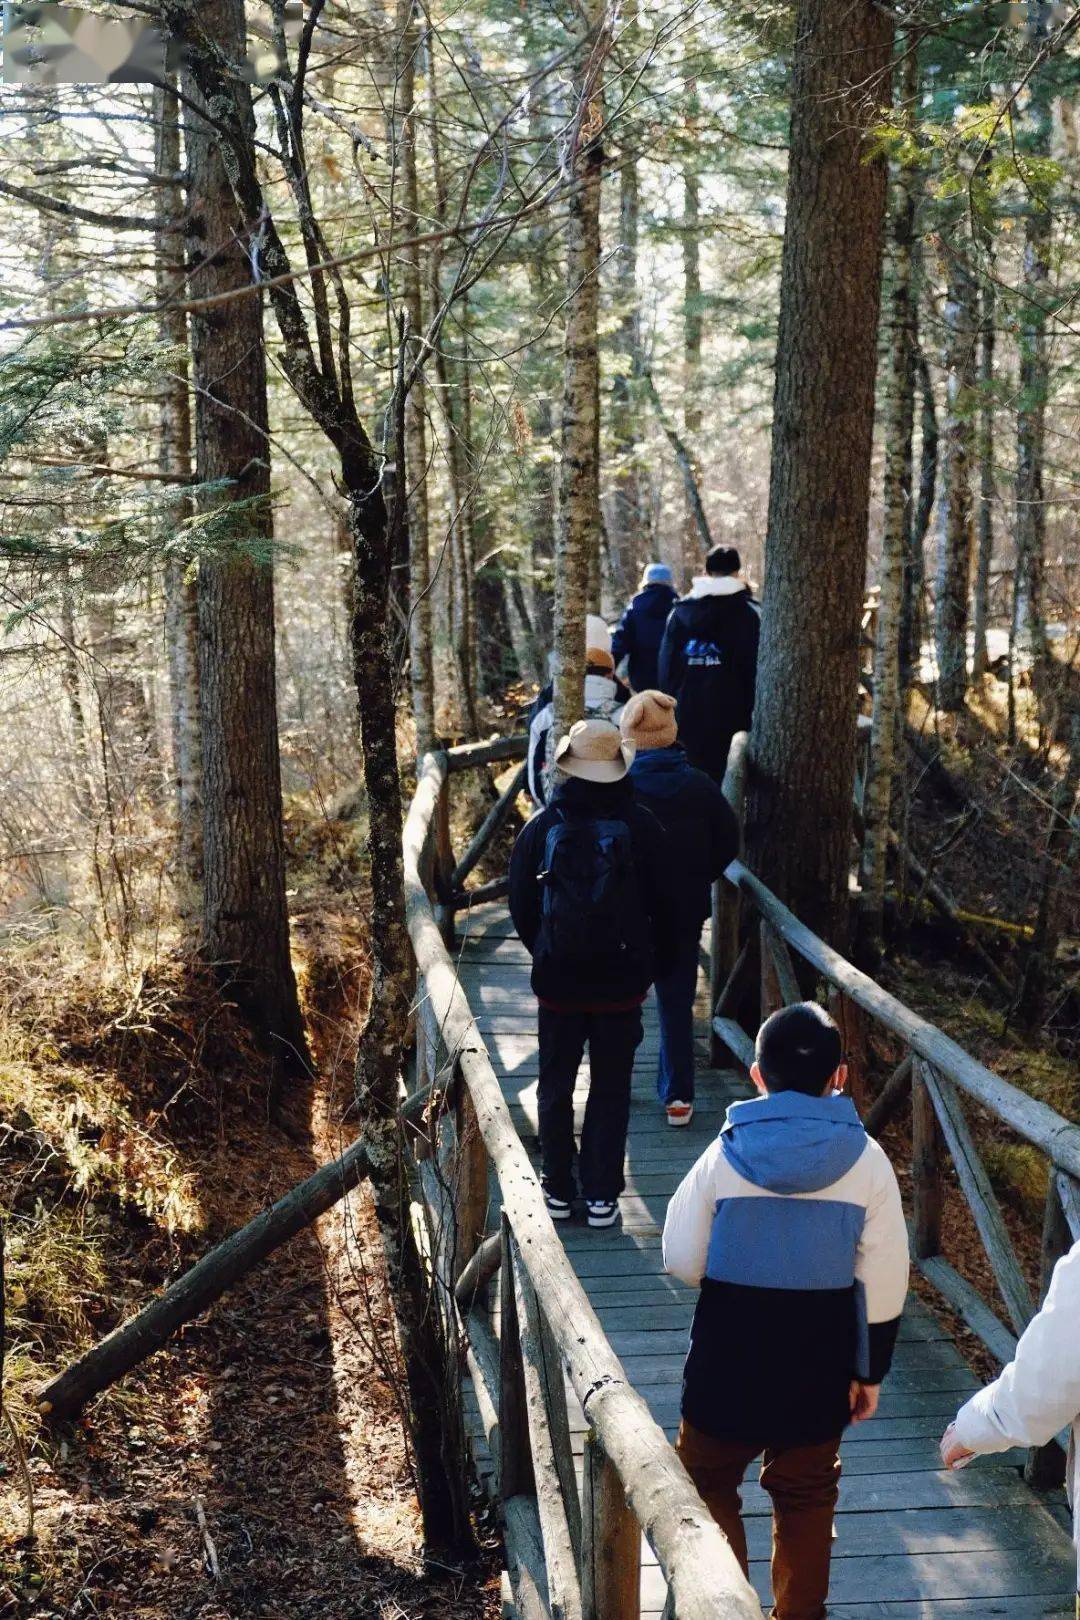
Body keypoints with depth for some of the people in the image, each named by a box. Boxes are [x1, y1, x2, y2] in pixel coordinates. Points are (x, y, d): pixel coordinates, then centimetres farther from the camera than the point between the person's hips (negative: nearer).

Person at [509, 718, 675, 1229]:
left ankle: (558, 1192, 20)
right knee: (610, 1091, 9)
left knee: (554, 1089, 13)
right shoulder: (641, 826, -7)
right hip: (622, 981, 0)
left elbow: (521, 908, 2)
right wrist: (651, 965, 14)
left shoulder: (541, 827, -6)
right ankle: (601, 1196, 12)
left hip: (557, 980, 0)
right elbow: (662, 906, 0)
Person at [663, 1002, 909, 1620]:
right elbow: (885, 1284, -6)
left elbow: (683, 1261, -7)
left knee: (710, 1483, 18)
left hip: (728, 1363, -1)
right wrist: (870, 1371, 6)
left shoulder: (725, 1156, -13)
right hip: (819, 1368, 1)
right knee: (806, 1498, 19)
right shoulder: (867, 1162, -11)